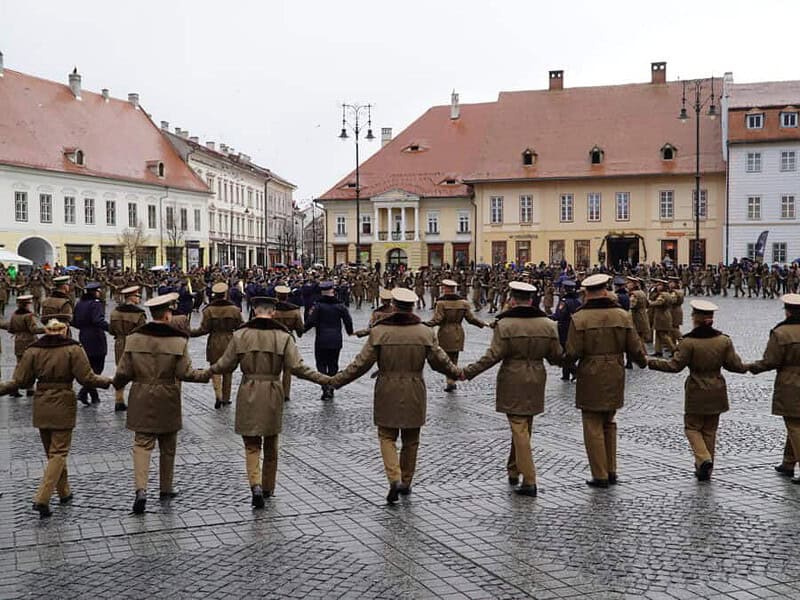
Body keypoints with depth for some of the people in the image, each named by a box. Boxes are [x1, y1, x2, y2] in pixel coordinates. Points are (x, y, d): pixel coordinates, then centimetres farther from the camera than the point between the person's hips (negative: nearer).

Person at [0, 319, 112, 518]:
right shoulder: (73, 350, -7)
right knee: (59, 452, 0)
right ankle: (42, 499, -12)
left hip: (41, 408, 4)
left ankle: (64, 493, 29)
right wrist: (108, 381, 4)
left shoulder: (33, 350, 1)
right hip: (63, 406, -4)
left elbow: (21, 381, 1)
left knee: (52, 452, 18)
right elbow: (87, 378, -11)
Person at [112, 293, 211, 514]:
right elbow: (185, 373, -12)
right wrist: (207, 374, 4)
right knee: (167, 447, 15)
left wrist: (116, 384, 20)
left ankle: (141, 489, -16)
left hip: (141, 400, 1)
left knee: (142, 444, 2)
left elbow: (124, 372, -2)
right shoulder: (178, 340, -11)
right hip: (167, 402, -1)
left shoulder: (134, 338, -4)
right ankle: (166, 489, 26)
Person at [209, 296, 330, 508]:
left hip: (248, 394, 0)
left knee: (252, 444, 7)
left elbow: (225, 365, 2)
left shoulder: (240, 335, -3)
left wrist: (207, 371, 22)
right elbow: (297, 367, -10)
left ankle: (256, 485, -14)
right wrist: (324, 379, -3)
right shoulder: (283, 336, -5)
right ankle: (268, 488, 27)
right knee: (270, 444, 16)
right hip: (273, 394, 0)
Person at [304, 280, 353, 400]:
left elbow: (311, 322, -13)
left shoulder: (318, 306, -9)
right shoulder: (339, 305, 0)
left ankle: (326, 388, -13)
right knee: (333, 365, 13)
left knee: (321, 364, 3)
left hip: (321, 341, -3)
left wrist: (303, 329, 6)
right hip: (336, 340, 3)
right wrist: (350, 331, 20)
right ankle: (331, 389, 16)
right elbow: (348, 320, 1)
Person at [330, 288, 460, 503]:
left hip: (387, 393, -2)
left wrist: (336, 380, 2)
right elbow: (440, 361, 2)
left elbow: (361, 363, -8)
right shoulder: (425, 333, -4)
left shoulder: (379, 332, -9)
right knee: (411, 439, 15)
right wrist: (456, 373, 22)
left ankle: (395, 479, -10)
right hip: (414, 394, 2)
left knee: (387, 437, 8)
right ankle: (406, 482, 25)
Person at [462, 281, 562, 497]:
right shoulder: (547, 324, 1)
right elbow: (556, 357, 4)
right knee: (524, 428, 18)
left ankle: (529, 481, -5)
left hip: (512, 382, -4)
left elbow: (493, 356, -16)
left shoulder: (505, 324, -12)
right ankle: (513, 470, 31)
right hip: (536, 382, 4)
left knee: (519, 429, -2)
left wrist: (468, 372, -9)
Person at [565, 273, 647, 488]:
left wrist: (564, 359, 9)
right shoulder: (623, 316, 0)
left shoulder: (579, 318, -11)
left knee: (593, 427, 4)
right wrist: (644, 361, 24)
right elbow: (635, 349, 2)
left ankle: (600, 476, 7)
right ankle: (611, 472, 23)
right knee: (609, 424, 19)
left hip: (590, 379, -4)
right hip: (615, 378, 4)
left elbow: (572, 353, -14)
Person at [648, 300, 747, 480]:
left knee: (692, 427, 9)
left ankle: (704, 459, -13)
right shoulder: (724, 340, -3)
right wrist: (748, 367, 25)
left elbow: (675, 366, -14)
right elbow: (734, 365, 2)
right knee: (710, 430, 14)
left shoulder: (689, 341, -15)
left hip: (696, 394, -4)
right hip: (717, 393, 4)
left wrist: (649, 362, -5)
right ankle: (706, 469, 20)